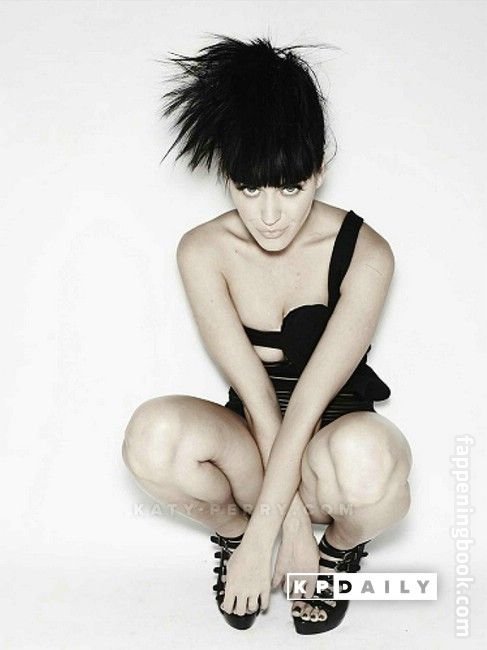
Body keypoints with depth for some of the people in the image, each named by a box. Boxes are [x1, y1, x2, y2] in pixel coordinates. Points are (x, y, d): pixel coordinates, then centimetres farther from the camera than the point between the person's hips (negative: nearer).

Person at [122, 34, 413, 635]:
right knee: (154, 435, -32)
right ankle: (231, 530, 3)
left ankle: (342, 546, 0)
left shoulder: (364, 254, -18)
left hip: (332, 444, -1)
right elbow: (255, 394, -16)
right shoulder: (203, 252, -12)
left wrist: (264, 537, -25)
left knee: (364, 456, -39)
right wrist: (293, 520, -19)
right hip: (253, 450, 1)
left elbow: (310, 402, -24)